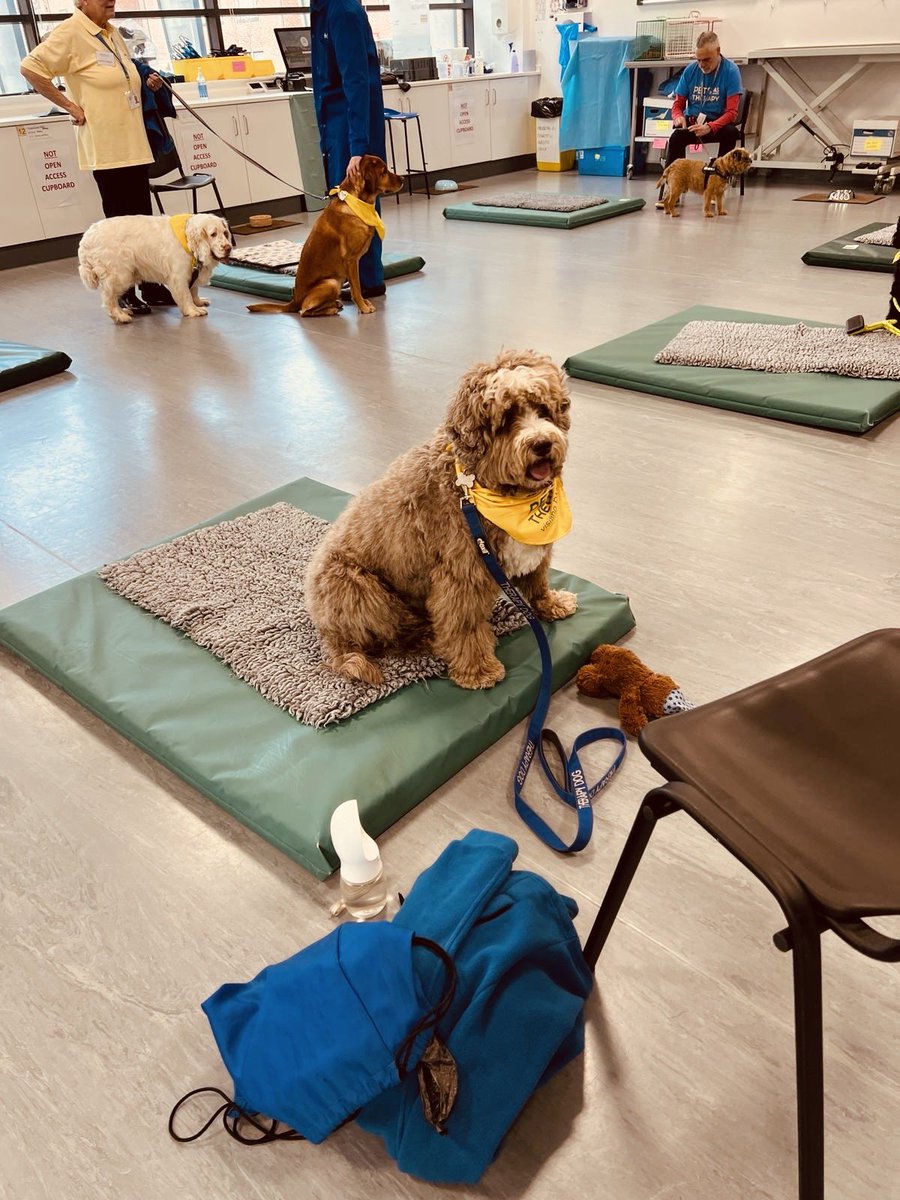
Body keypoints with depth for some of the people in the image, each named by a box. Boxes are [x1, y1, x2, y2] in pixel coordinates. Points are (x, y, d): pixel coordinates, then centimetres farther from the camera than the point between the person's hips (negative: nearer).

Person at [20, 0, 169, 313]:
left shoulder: (112, 33, 15)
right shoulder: (70, 32, -8)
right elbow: (30, 68, -13)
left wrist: (147, 84, 13)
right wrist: (69, 105, -13)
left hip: (132, 144, 8)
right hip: (106, 147, -8)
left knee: (143, 217, 8)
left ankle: (152, 287, 16)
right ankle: (123, 294, 3)